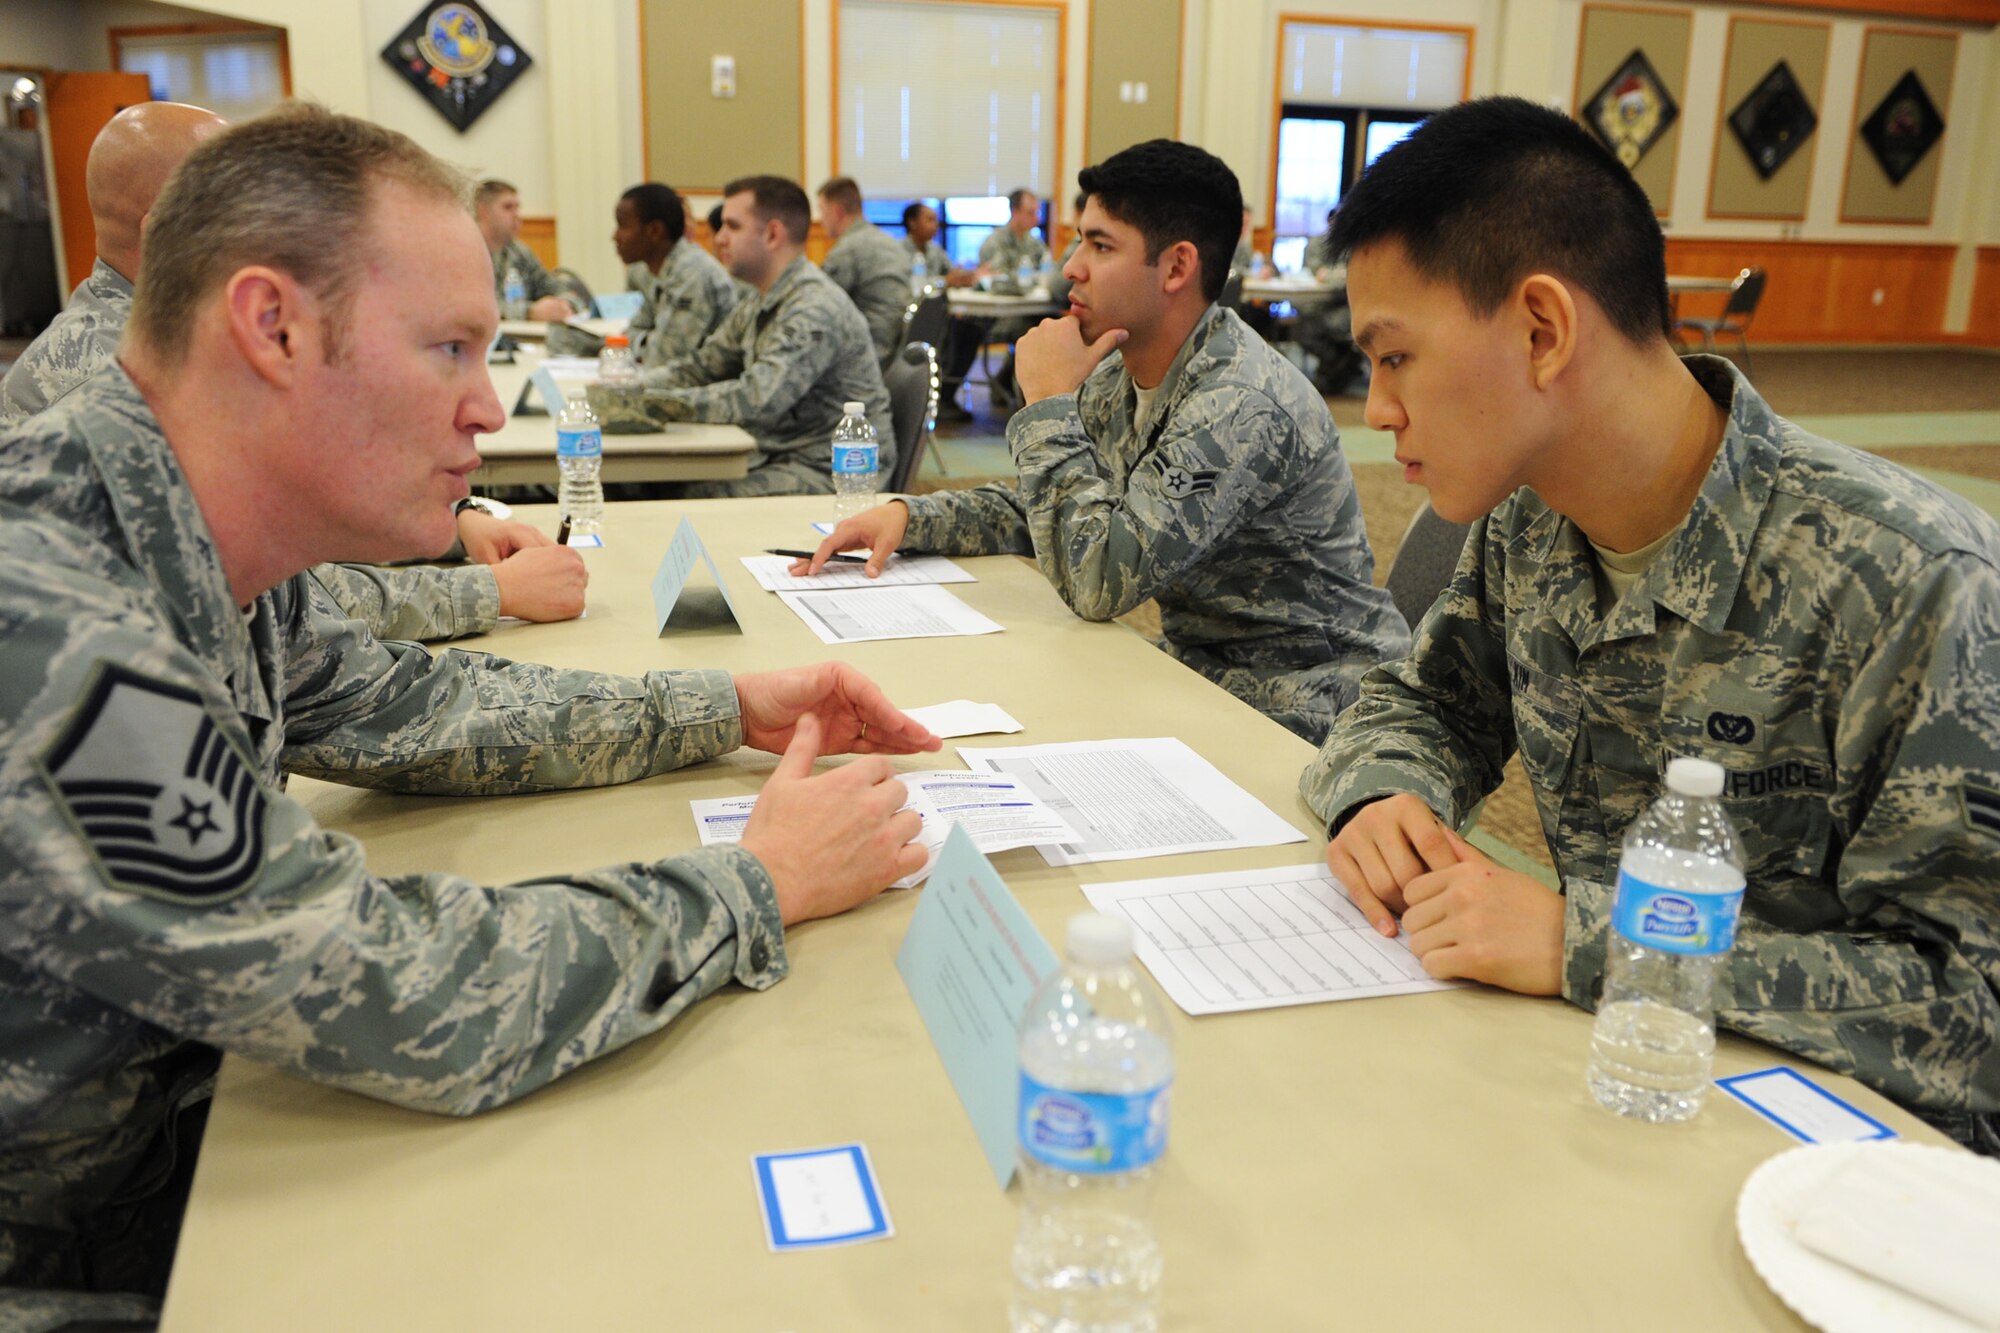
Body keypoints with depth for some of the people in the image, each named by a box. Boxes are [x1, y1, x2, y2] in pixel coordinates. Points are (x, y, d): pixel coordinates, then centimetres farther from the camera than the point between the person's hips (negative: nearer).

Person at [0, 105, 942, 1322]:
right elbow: (418, 1006, -30)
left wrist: (732, 710, 4)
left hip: (166, 1117, 7)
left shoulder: (207, 553, -6)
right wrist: (761, 884, -18)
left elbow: (405, 708, 10)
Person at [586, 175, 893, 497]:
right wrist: (629, 390, 0)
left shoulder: (816, 308, -19)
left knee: (693, 501, -24)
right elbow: (701, 366, 19)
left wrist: (647, 405, -28)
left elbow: (757, 400, -29)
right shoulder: (759, 308, 13)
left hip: (827, 471, -8)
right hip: (778, 455, 9)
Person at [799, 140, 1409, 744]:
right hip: (1197, 669, 7)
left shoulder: (1243, 405, -26)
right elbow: (1037, 506, 14)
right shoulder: (1121, 377, 2)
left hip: (1296, 713, -7)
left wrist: (1050, 403, -21)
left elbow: (1096, 580, -30)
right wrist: (909, 514, -3)